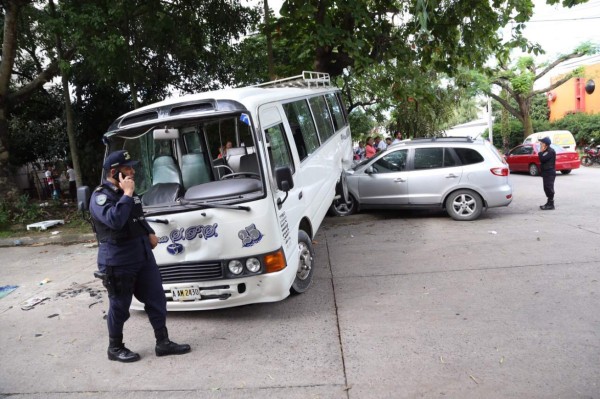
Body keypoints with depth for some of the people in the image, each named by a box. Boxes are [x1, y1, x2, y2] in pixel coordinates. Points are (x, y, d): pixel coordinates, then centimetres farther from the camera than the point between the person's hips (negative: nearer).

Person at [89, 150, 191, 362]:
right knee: (120, 306, 7)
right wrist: (127, 194, -24)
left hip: (143, 255, 8)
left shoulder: (127, 191, 12)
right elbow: (114, 220, -33)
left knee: (156, 299, 10)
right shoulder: (101, 196, -14)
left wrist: (150, 233, 10)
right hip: (117, 261, -8)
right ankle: (115, 348, 27)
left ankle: (163, 343, 21)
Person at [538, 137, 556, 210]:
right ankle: (549, 203, 22)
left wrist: (540, 152, -11)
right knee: (547, 188, 14)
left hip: (550, 173, -10)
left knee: (549, 188, -9)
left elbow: (542, 159, -21)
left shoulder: (551, 151, -14)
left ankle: (551, 205, -7)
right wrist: (541, 152, 9)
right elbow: (542, 160, 18)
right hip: (546, 173, 10)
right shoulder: (546, 151, 17)